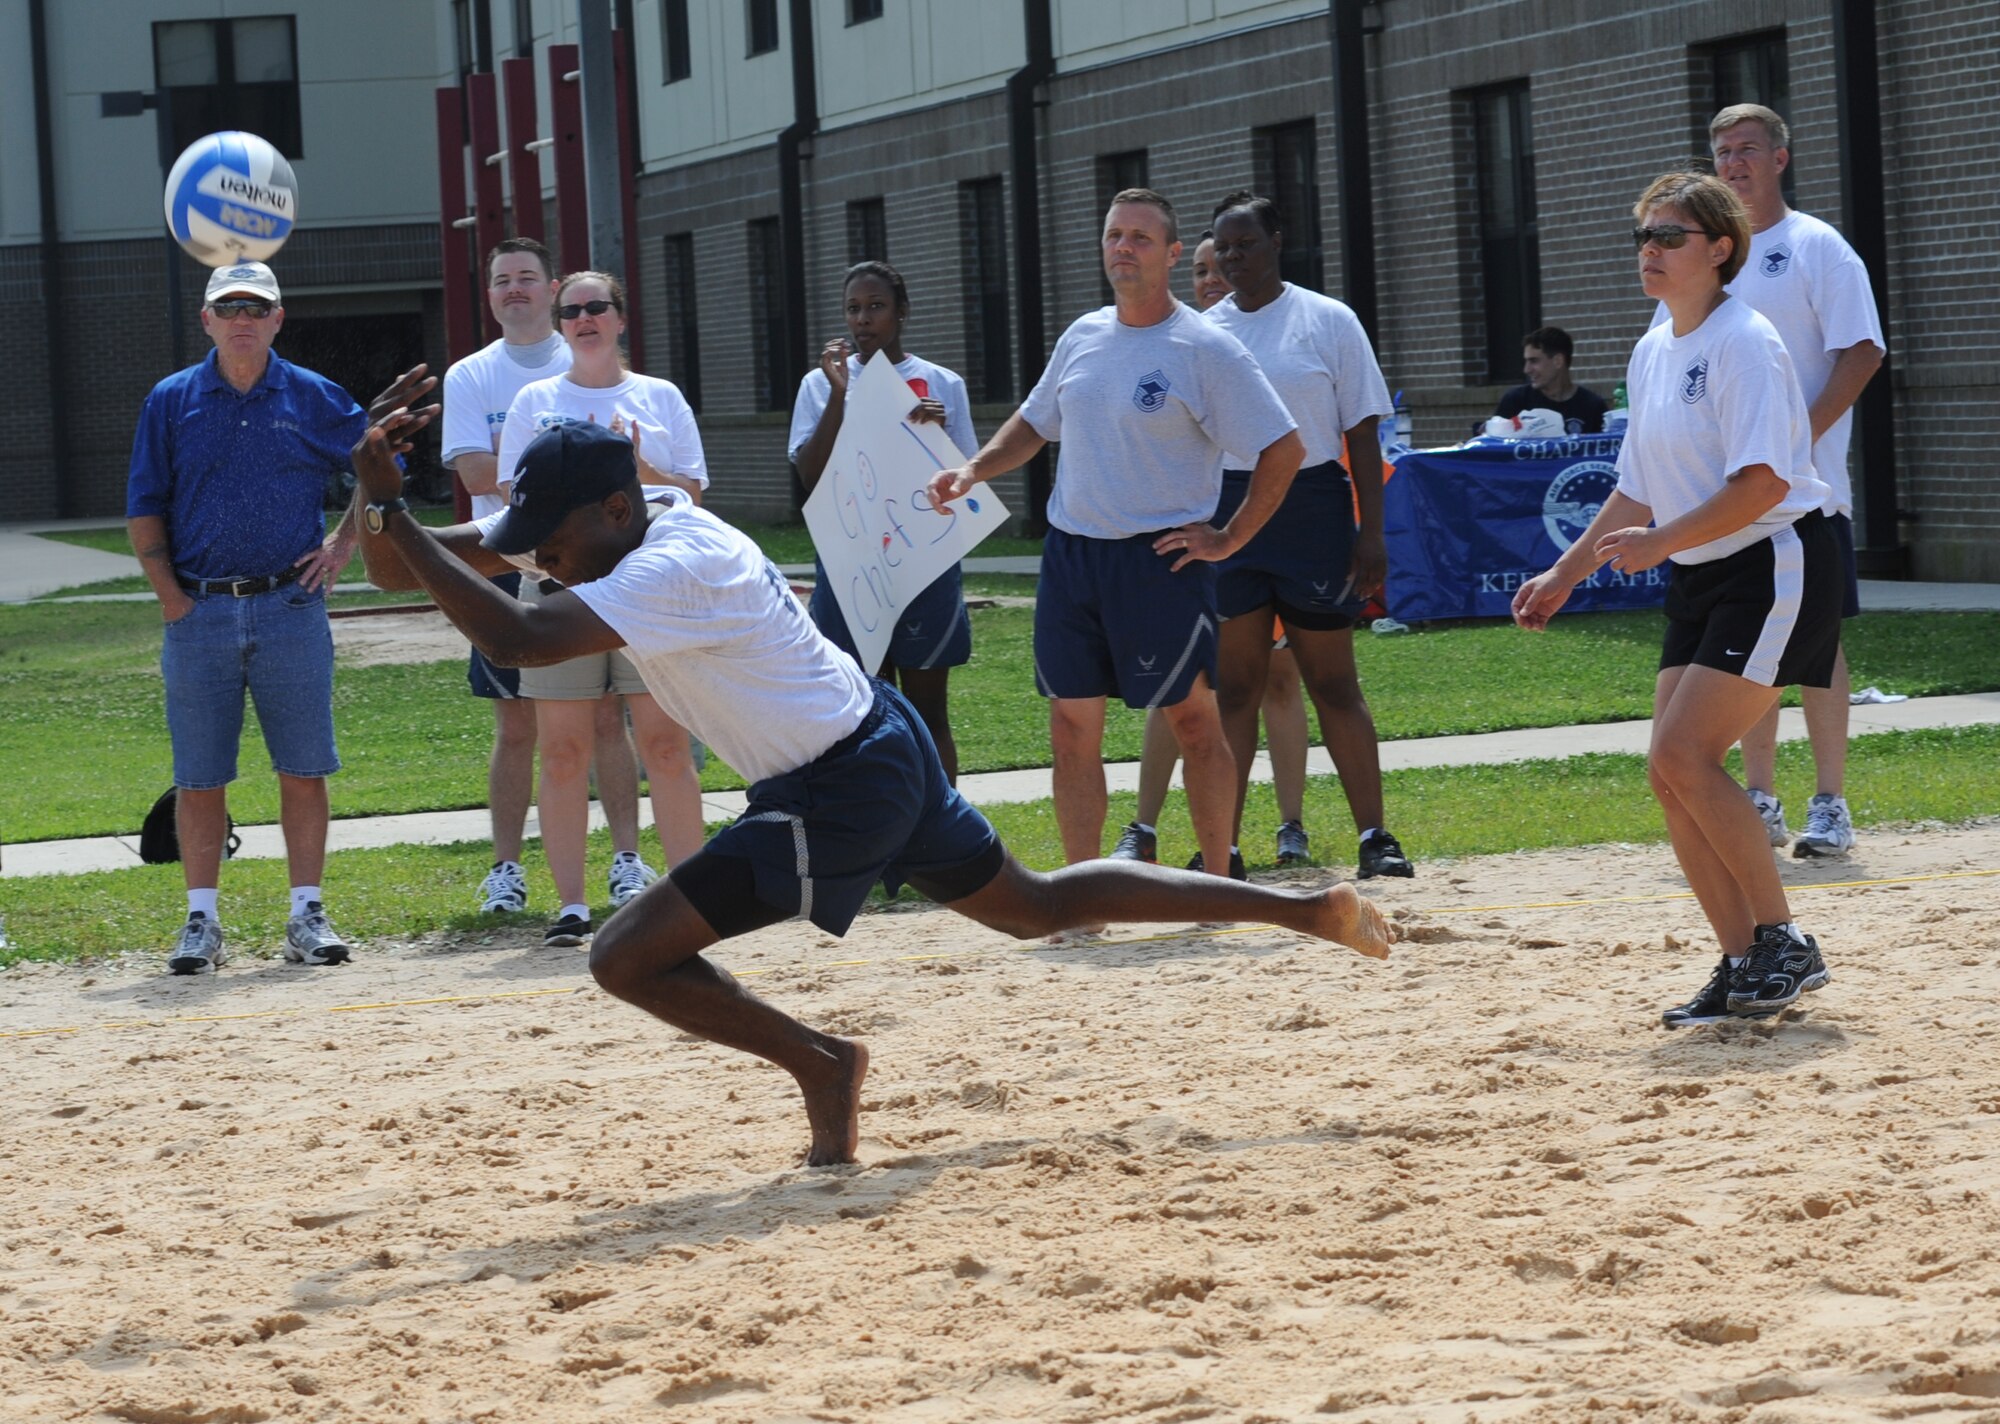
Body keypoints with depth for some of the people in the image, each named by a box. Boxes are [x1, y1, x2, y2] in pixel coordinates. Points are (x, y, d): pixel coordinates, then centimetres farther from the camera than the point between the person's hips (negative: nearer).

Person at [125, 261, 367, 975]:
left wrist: (343, 543, 6)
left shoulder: (315, 399, 6)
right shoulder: (171, 401, 6)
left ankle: (308, 916, 6)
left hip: (291, 609, 0)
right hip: (198, 614, 0)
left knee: (303, 769, 0)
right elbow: (144, 509, 8)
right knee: (198, 776, 2)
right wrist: (169, 594, -2)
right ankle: (202, 922, 8)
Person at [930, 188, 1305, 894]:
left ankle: (1219, 883, 11)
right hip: (1069, 551, 6)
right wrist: (973, 471, 8)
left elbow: (1284, 449, -8)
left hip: (1161, 557, -6)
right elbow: (1034, 423, 25)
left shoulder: (1206, 349, -9)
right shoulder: (1082, 337, 10)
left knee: (1191, 717, 1)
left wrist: (1229, 538, -9)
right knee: (1072, 726, 4)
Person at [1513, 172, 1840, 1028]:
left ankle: (1784, 944, -6)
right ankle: (1744, 966, 7)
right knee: (1670, 773, 0)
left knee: (1684, 754, -17)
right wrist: (1563, 575, 18)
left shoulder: (1744, 344, -15)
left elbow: (1762, 483, -24)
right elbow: (1638, 492, 21)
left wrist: (1661, 542, -27)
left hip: (1774, 565, -9)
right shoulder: (1651, 353, 12)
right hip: (1703, 580, 9)